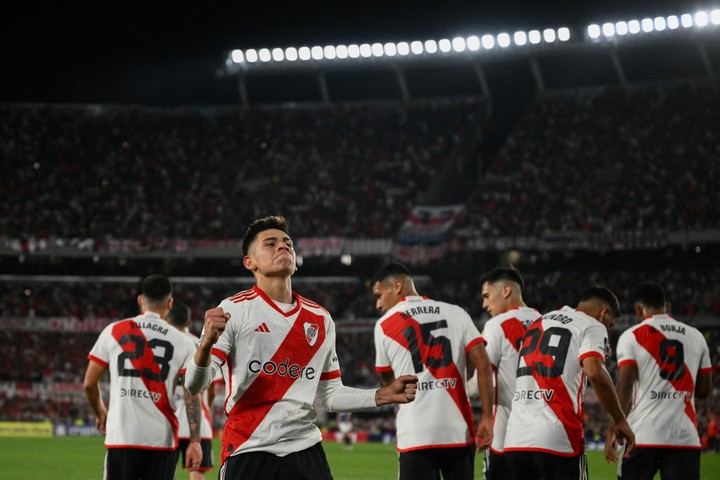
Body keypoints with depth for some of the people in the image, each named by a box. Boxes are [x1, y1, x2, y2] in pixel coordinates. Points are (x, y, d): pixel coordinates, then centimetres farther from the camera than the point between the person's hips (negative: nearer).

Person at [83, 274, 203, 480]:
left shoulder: (113, 331, 5)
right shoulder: (182, 342, 4)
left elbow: (89, 384, 8)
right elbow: (191, 395, -4)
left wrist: (101, 413, 25)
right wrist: (195, 440, -4)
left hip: (121, 438, 0)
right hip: (162, 439, 0)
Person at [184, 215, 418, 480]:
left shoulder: (320, 318, 14)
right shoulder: (234, 310, -2)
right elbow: (195, 384, -8)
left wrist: (383, 395, 6)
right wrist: (207, 344, -28)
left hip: (305, 449, 4)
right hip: (248, 452, -4)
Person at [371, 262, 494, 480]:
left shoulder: (385, 325, 5)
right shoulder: (456, 313, 10)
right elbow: (483, 365, 1)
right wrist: (486, 416, 1)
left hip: (416, 435, -2)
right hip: (458, 431, 3)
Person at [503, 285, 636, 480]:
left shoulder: (538, 323, 23)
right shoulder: (593, 326, 2)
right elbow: (595, 373, -15)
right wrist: (620, 421, -7)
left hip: (516, 438, 6)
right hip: (557, 439, -6)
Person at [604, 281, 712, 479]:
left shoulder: (631, 336, 1)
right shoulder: (696, 337, 13)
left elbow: (624, 385, -8)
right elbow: (704, 390, 17)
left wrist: (612, 430, -7)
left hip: (643, 435, -2)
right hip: (684, 436, 3)